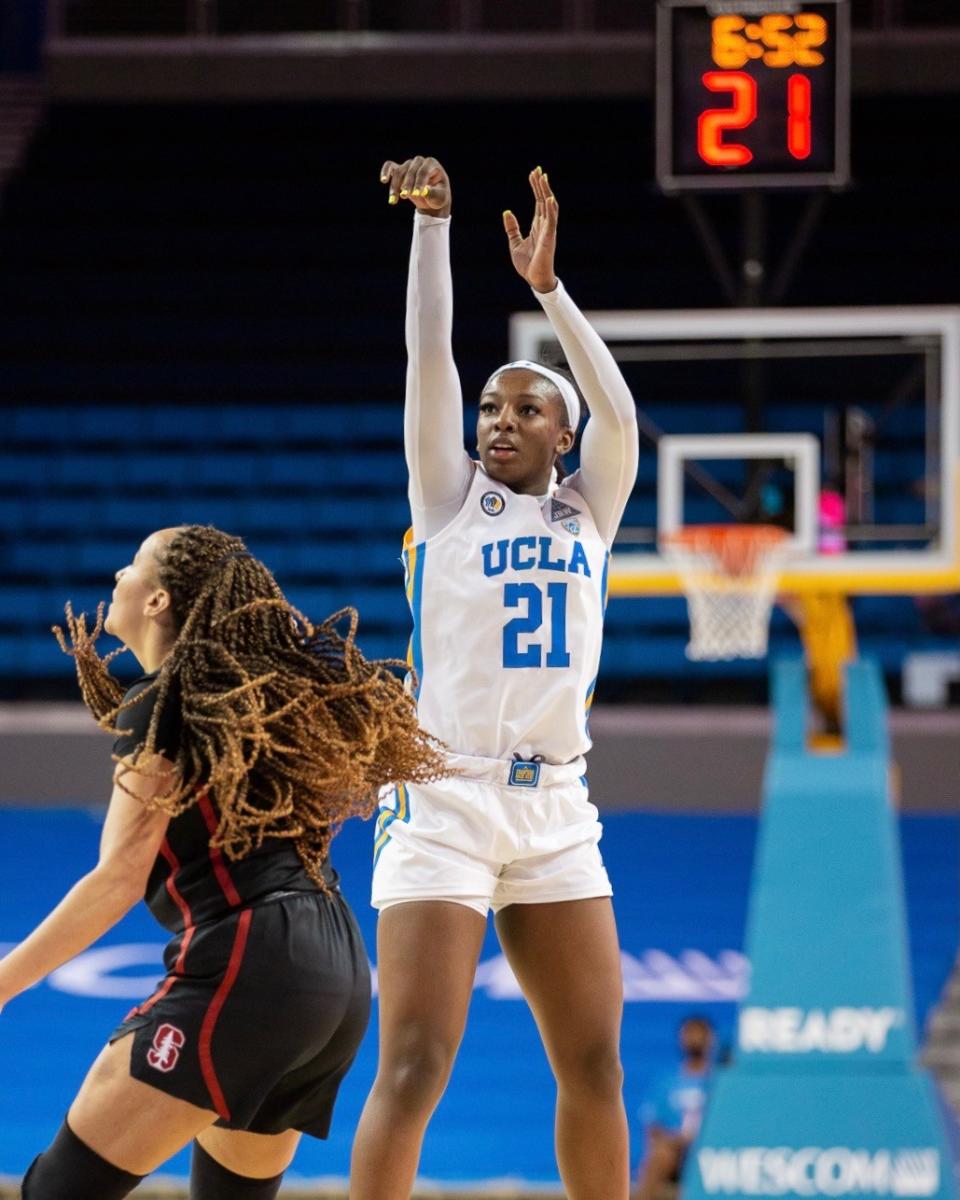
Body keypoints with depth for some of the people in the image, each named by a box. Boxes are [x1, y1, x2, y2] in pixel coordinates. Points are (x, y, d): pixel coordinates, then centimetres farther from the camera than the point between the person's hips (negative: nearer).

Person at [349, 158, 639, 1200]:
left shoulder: (589, 509, 13)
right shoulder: (450, 496, 6)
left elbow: (618, 414, -5)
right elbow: (429, 357, -4)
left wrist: (547, 287, -12)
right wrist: (432, 221, -11)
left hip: (556, 811, 4)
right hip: (446, 802, -4)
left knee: (594, 1066, 7)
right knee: (413, 1069, -12)